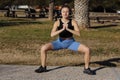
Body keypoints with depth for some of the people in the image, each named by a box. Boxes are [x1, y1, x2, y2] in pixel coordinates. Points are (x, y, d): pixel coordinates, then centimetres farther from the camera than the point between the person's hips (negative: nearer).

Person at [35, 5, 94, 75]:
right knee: (43, 48, -21)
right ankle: (43, 67, 0)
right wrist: (62, 29, -34)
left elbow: (78, 34, -22)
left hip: (71, 42, 0)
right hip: (60, 42, 0)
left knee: (87, 50, -20)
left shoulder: (73, 22, -12)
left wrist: (68, 29, -32)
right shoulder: (57, 22, -12)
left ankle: (86, 68, 2)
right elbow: (52, 34, -23)